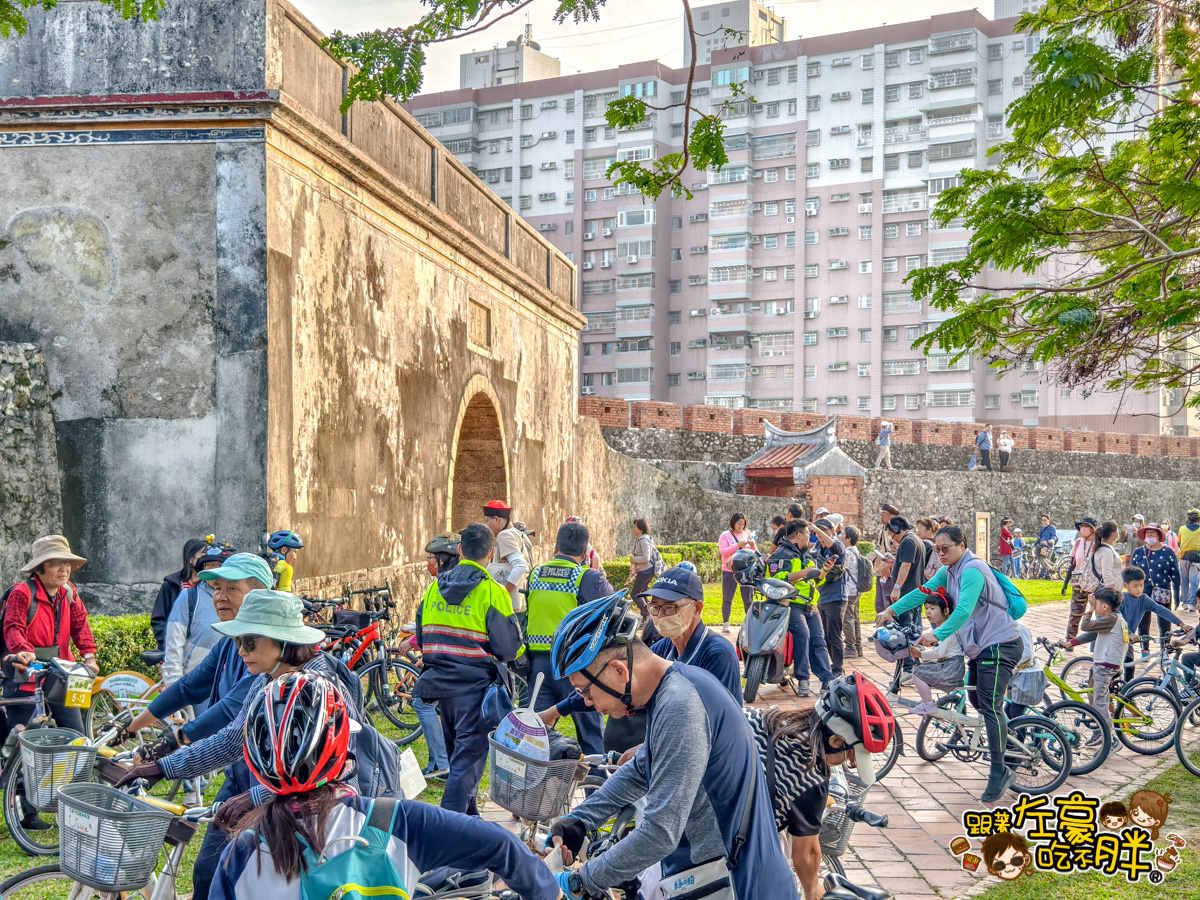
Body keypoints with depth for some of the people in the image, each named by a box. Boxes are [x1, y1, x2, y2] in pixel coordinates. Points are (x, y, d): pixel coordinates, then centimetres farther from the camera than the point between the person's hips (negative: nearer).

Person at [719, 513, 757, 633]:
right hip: (730, 571, -3)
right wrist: (738, 545, -18)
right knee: (727, 599, 1)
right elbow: (723, 551, -11)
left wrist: (753, 546, -10)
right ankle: (725, 623, 8)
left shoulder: (748, 534, 10)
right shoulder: (725, 536, 1)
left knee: (748, 600, 3)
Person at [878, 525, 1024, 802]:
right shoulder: (949, 571, 9)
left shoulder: (972, 570, -21)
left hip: (1000, 643, -10)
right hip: (981, 644, 10)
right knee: (976, 699, 16)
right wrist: (892, 609, -5)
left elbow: (964, 610, -33)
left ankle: (999, 771, -10)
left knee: (989, 705, -14)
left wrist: (937, 634, -43)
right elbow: (923, 591, 6)